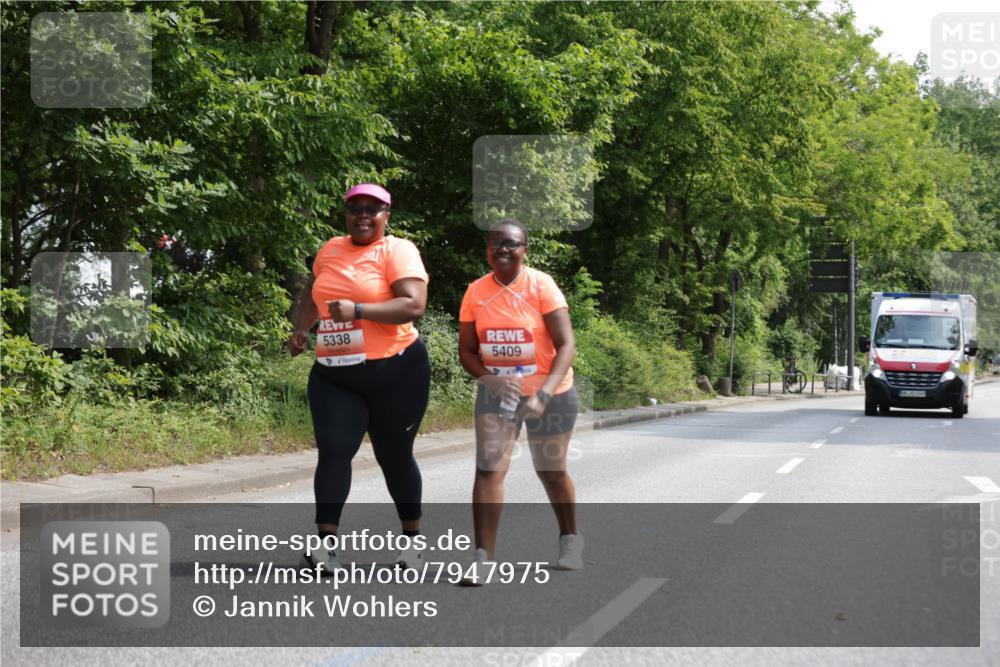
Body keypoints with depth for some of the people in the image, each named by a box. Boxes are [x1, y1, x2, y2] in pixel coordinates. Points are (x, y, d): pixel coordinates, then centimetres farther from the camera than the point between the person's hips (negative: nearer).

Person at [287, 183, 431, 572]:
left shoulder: (397, 251, -7)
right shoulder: (330, 249, 10)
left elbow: (414, 305, -21)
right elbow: (313, 290, 30)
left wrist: (357, 311, -28)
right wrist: (300, 329, 16)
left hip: (395, 372, -4)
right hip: (333, 375, 4)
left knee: (393, 455, 9)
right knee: (333, 450, -12)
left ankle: (413, 539, 27)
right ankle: (326, 544, -13)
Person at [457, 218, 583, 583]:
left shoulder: (541, 285, -15)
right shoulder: (476, 292, -5)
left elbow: (566, 345, -19)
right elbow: (467, 351, -1)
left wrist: (544, 395, -30)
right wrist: (492, 381, -21)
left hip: (550, 393, -2)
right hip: (496, 392, 2)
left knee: (551, 471, 13)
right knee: (488, 468, -13)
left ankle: (570, 538, 38)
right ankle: (482, 556, -13)